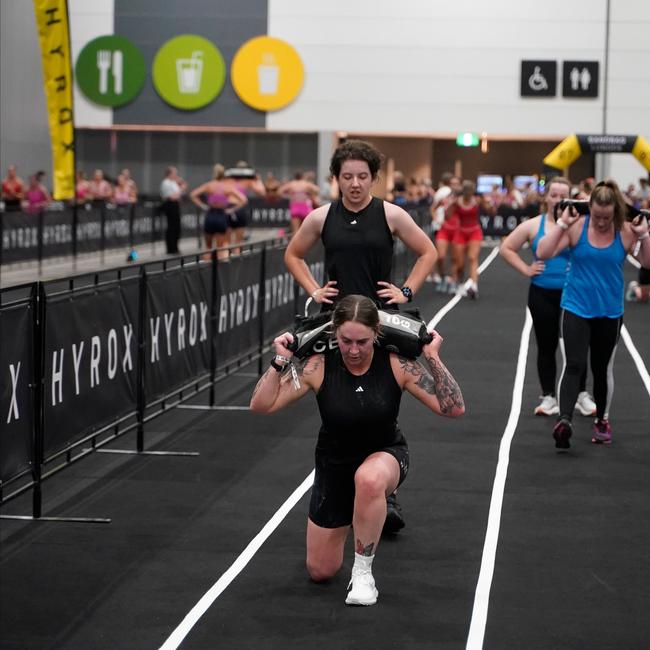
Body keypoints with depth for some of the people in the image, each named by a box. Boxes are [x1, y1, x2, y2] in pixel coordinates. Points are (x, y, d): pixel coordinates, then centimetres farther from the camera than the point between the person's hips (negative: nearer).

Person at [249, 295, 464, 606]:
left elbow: (454, 409, -21)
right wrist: (280, 362, -29)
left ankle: (362, 572, -23)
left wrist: (433, 358, -27)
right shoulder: (319, 366, -19)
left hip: (385, 455, -2)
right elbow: (261, 405, -17)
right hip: (334, 463, 2)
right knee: (320, 571, 11)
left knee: (368, 479, -43)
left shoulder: (397, 364, -21)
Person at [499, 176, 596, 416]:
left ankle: (581, 396, 15)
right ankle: (548, 397, 18)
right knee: (546, 347, 9)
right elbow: (506, 248, 7)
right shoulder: (534, 225, 1)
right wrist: (526, 269, 0)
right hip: (542, 295, 2)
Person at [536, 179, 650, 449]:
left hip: (609, 312, 2)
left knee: (603, 368, 14)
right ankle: (564, 420, -23)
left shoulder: (625, 232, -7)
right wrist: (562, 223, -21)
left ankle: (602, 420, 31)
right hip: (576, 308, -2)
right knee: (574, 364, -15)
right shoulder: (577, 227, -10)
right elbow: (543, 253, -15)